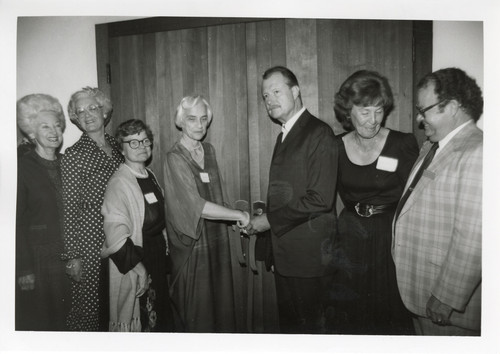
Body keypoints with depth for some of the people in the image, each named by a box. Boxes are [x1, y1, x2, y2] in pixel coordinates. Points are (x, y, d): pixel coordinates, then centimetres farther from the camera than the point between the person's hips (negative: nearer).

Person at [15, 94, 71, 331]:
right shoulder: (22, 167, -8)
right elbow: (17, 222, -10)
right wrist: (24, 270, -13)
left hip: (69, 259, 4)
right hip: (38, 261, -4)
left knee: (66, 320, 13)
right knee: (37, 321, 9)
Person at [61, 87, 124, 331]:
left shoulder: (116, 146, 8)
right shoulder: (73, 155, -9)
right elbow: (69, 209, -10)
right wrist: (72, 256, -11)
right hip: (89, 244, -5)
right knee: (89, 309, 4)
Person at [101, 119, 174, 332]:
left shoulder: (150, 176, 7)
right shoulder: (119, 183, -17)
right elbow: (115, 234, -24)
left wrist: (165, 248, 13)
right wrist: (136, 266, -24)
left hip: (158, 253, 8)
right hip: (133, 258, -8)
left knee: (160, 315, 20)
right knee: (139, 321, 5)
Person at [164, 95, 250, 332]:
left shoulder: (209, 150, 7)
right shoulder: (175, 158, -14)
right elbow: (197, 206, -22)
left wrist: (237, 219, 2)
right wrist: (239, 215, -18)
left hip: (216, 236, 6)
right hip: (192, 241, -6)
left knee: (221, 298, 16)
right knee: (196, 305, 8)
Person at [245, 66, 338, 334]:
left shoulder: (319, 133, -13)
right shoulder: (283, 137, 15)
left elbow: (320, 199, -21)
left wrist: (270, 219, -15)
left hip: (308, 252, -8)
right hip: (284, 252, 8)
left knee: (310, 324, 8)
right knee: (288, 321, 20)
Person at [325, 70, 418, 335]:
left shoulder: (403, 144, -10)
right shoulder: (336, 147, -2)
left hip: (390, 242, -2)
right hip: (350, 241, 3)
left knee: (390, 318, 13)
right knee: (349, 318, 16)